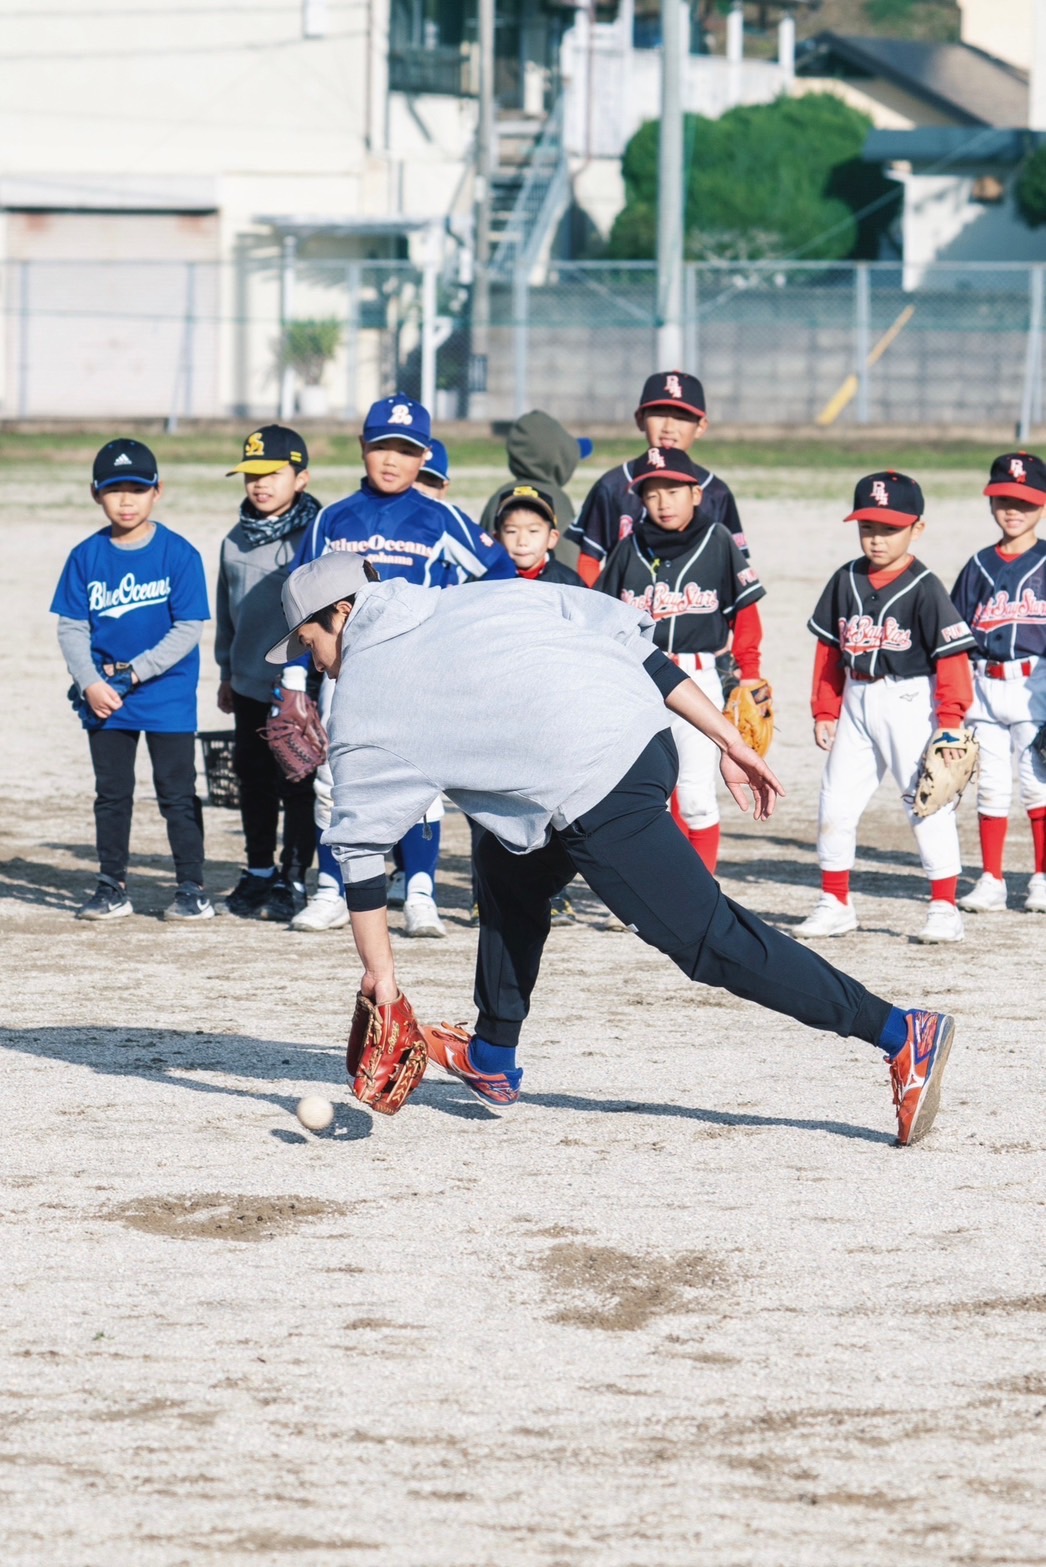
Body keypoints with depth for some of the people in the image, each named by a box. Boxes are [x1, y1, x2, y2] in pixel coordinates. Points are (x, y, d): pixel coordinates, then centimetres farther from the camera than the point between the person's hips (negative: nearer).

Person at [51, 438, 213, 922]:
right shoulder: (86, 556, 1)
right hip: (105, 699, 3)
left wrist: (135, 671, -15)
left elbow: (188, 629, -10)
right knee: (111, 794, 10)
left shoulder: (179, 554, -8)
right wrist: (90, 682, -12)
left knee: (177, 794, 1)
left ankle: (192, 889, 9)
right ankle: (111, 889, 18)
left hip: (168, 696, -3)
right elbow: (71, 628, 2)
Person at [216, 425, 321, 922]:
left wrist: (304, 667, -15)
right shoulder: (237, 541, 9)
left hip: (300, 687, -6)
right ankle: (259, 872, 26)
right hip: (250, 684, 6)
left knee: (298, 785, -1)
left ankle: (293, 879, 5)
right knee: (254, 782, 14)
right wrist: (226, 671, 20)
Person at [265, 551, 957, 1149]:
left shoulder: (361, 698, 9)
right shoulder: (479, 599, 23)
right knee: (509, 869, 28)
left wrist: (380, 972, 13)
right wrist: (730, 741, 15)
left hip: (595, 797, -9)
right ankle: (492, 1058, 36)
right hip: (649, 731, 9)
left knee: (708, 938, -7)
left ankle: (904, 1034, -13)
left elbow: (361, 845, 7)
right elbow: (631, 636, 16)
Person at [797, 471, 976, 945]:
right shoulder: (846, 582, 5)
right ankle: (835, 903, 20)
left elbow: (952, 656, -13)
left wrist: (949, 720, -18)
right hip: (856, 702, 6)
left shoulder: (923, 589, -11)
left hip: (908, 701, -6)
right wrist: (825, 711, 9)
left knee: (926, 802, -4)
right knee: (836, 802, 9)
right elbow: (829, 649, 11)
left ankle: (945, 908, 1)